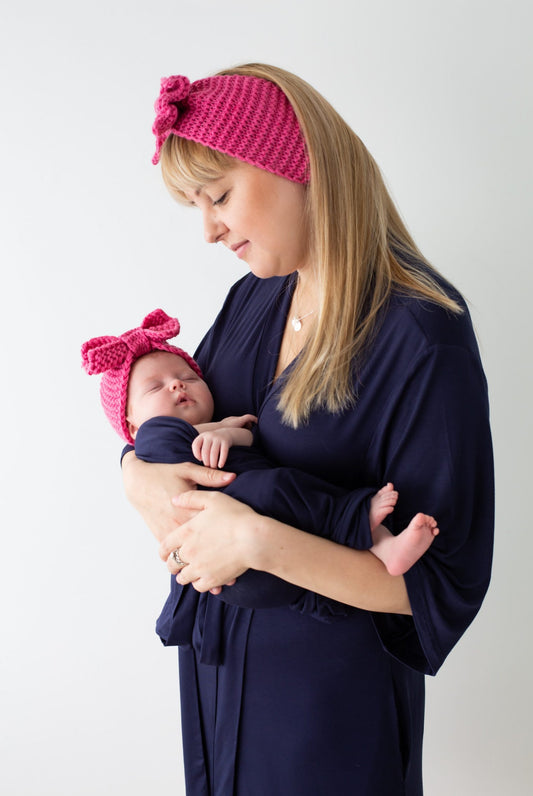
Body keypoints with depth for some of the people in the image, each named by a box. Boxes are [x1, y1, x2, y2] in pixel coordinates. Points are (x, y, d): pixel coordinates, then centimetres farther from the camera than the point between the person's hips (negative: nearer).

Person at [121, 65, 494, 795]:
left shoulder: (420, 337, -24)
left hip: (327, 686, -6)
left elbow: (446, 584, -23)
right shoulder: (252, 300, -1)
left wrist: (258, 541, -31)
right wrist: (143, 477, -17)